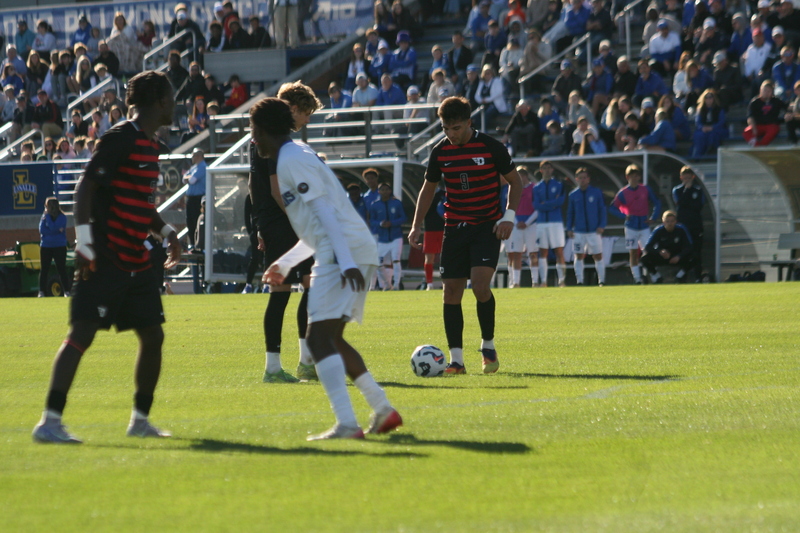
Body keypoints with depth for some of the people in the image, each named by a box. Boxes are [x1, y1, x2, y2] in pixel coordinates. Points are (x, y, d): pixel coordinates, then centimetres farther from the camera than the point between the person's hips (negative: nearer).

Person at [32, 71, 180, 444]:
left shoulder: (149, 146, 16)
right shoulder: (121, 140, -12)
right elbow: (85, 187, -17)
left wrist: (166, 231, 14)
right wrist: (84, 241, -23)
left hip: (135, 262, 9)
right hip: (105, 260, -9)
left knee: (153, 335, 9)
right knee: (82, 333, -12)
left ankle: (140, 419, 21)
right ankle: (49, 422, -14)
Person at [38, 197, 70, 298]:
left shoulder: (62, 217, -6)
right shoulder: (44, 217, 7)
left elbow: (53, 228, -19)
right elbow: (42, 230, -6)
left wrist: (48, 216, -12)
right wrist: (57, 231, -14)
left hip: (59, 247, -4)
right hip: (45, 247, 4)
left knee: (62, 269, -4)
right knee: (44, 270, 3)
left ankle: (66, 291, 0)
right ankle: (41, 291, 7)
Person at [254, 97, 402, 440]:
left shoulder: (292, 160, -7)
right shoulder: (298, 156, 24)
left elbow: (325, 211, -18)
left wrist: (345, 262, -26)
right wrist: (285, 263, 35)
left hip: (345, 253, -10)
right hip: (358, 251, 10)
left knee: (320, 337, -15)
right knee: (331, 337, 19)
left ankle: (346, 424, -25)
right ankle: (383, 410, 19)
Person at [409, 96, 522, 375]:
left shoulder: (491, 147, -8)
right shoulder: (440, 151, 2)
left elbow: (515, 181, 2)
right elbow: (428, 189, 15)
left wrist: (509, 216, -11)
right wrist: (416, 226, 7)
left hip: (487, 226, -4)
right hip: (455, 227, 4)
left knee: (480, 285, -19)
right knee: (451, 291, -3)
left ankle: (488, 346, 2)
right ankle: (456, 359, 2)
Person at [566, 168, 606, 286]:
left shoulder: (597, 192, 2)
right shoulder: (573, 195, 6)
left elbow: (602, 210, 3)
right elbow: (570, 213, 10)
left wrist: (602, 226, -5)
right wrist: (569, 228, 2)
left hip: (594, 231, -1)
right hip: (578, 231, 2)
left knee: (598, 256, 2)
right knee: (579, 256, 2)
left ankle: (601, 280, 8)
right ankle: (580, 280, 8)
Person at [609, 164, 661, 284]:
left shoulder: (646, 190, 3)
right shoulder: (623, 193, -1)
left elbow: (656, 203, 10)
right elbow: (612, 208, 2)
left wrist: (653, 217, -1)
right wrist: (624, 215, -11)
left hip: (644, 226, 1)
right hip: (631, 227, -1)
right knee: (633, 254, 1)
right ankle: (637, 278, 4)